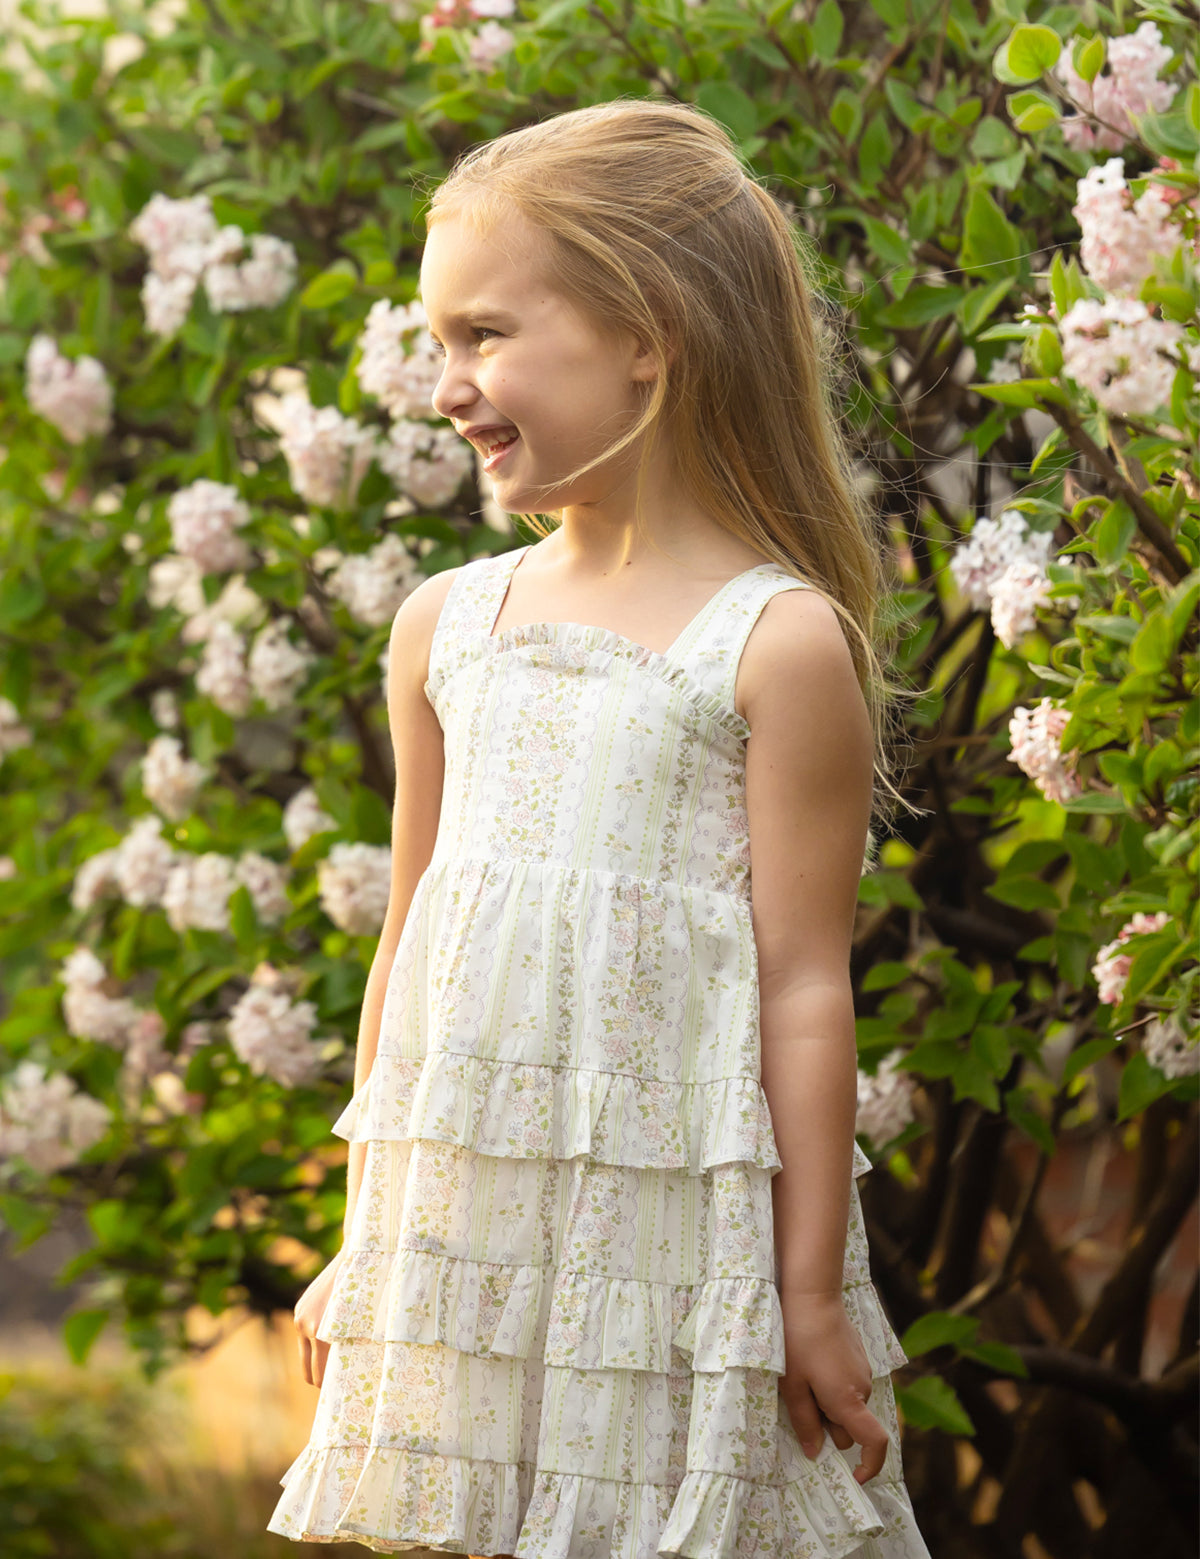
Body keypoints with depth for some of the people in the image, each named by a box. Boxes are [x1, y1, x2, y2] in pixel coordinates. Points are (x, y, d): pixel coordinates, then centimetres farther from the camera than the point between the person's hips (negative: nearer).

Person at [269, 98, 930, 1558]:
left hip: (674, 1228, -5)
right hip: (464, 1236, 5)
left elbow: (803, 984, -8)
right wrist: (363, 1244, 17)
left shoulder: (776, 642, -8)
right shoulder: (444, 627, 8)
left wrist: (813, 1292, -8)